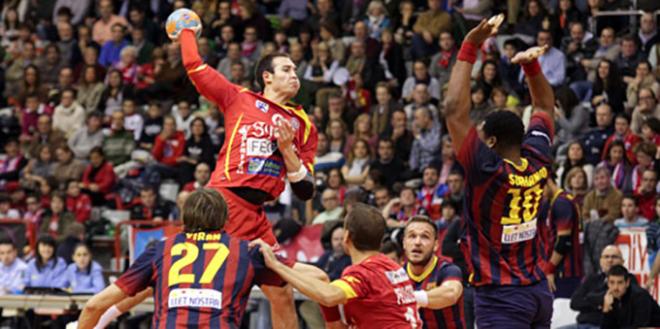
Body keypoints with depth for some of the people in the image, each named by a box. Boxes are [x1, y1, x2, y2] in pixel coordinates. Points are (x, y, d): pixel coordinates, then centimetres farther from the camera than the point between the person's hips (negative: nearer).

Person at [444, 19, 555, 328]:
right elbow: (545, 106, 20)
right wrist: (531, 63, 10)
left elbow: (455, 111, -19)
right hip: (538, 289, 8)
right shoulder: (537, 162, 2)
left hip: (500, 296, -8)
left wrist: (469, 48, -15)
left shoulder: (487, 170, -16)